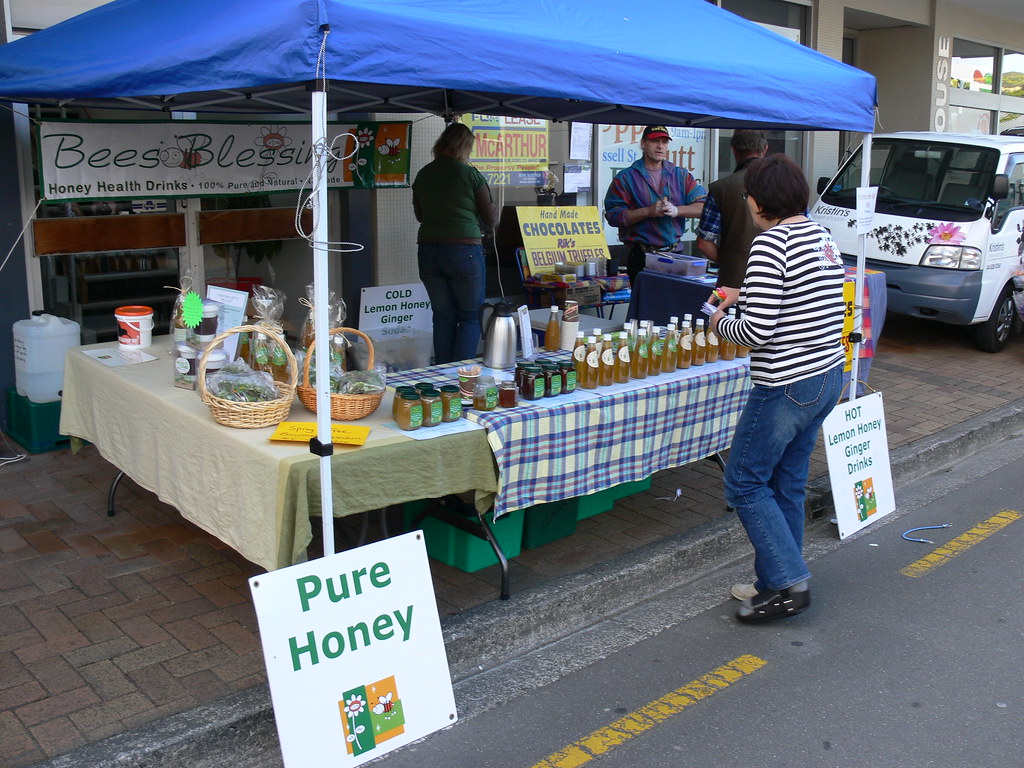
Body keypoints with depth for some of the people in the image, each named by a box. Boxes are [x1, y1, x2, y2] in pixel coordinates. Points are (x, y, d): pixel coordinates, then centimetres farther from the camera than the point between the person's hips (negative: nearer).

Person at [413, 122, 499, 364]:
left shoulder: (423, 175, 7)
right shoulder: (470, 174, -7)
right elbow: (491, 219, -1)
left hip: (428, 250, 5)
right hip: (464, 250, -5)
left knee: (443, 317, 13)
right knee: (471, 317, 6)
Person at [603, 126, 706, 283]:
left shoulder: (681, 176, 12)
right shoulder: (626, 178, 2)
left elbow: (703, 206, 2)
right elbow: (613, 215, -9)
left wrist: (676, 210, -15)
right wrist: (649, 211, -17)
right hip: (641, 256, -3)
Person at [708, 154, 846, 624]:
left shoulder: (771, 243, -17)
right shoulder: (822, 237, 10)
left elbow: (757, 330, -23)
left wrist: (721, 324, -3)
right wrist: (745, 297, 22)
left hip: (786, 387, -9)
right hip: (828, 376, 9)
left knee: (744, 483, 5)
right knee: (787, 484, 17)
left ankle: (790, 583, 7)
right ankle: (778, 583, 27)